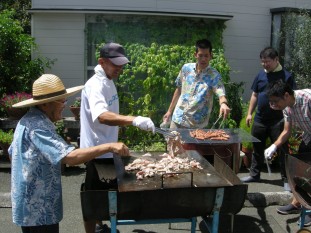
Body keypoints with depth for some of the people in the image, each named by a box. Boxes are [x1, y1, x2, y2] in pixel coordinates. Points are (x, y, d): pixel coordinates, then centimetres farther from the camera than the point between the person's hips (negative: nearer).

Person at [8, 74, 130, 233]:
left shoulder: (27, 120, 7)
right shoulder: (38, 126, -25)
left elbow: (12, 153, 21)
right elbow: (70, 157, -36)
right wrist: (108, 147, -34)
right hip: (38, 209, -10)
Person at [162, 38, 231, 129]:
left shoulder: (214, 75, -11)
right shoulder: (186, 68, 2)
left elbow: (221, 93, -26)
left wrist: (223, 103, -49)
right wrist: (169, 111, 13)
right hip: (178, 119, 4)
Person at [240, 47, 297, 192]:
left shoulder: (286, 76, -7)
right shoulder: (261, 75, 7)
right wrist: (249, 113, 10)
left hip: (278, 121, -5)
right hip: (260, 120, 5)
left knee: (282, 150, 1)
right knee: (257, 148, 14)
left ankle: (286, 180, 12)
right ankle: (254, 175, 29)